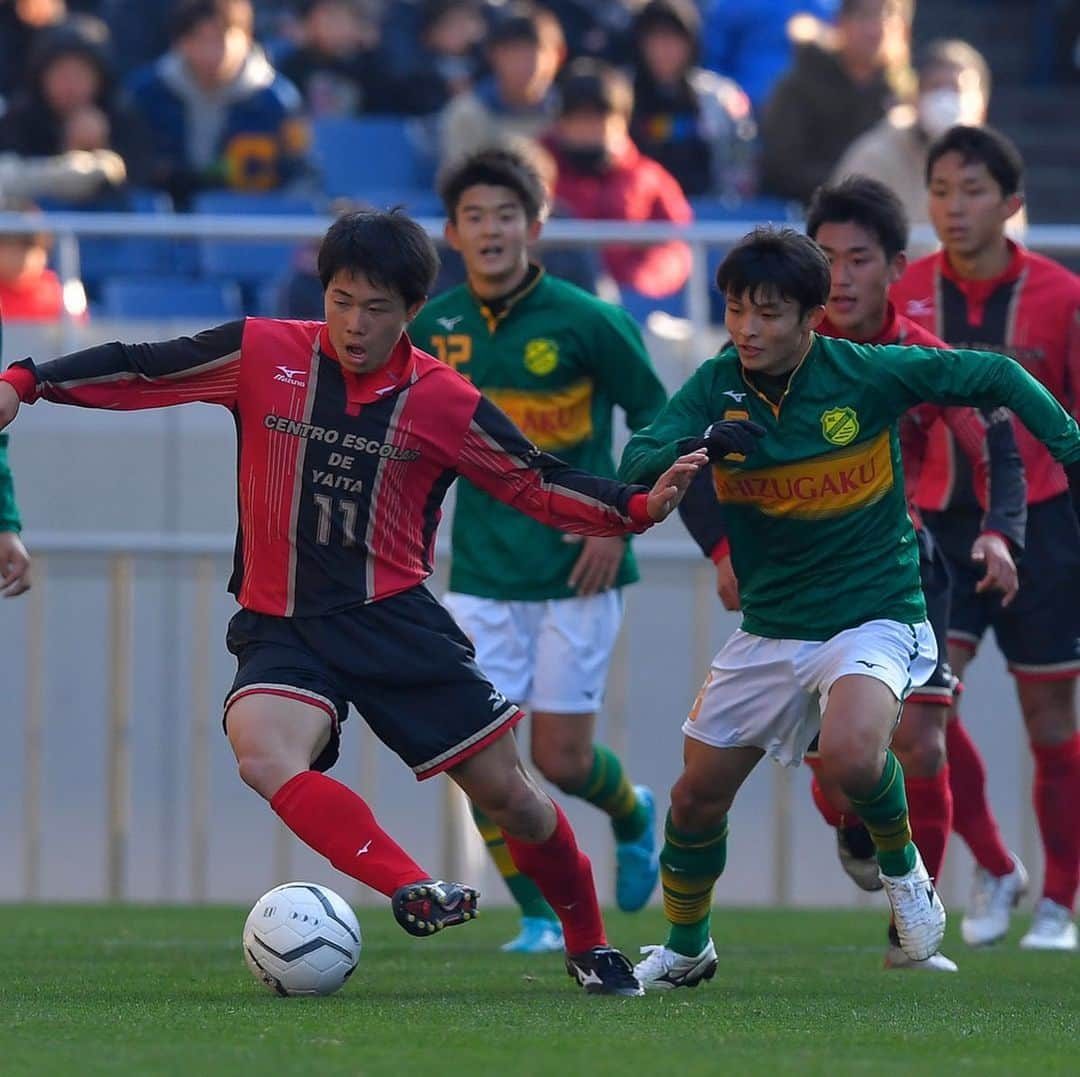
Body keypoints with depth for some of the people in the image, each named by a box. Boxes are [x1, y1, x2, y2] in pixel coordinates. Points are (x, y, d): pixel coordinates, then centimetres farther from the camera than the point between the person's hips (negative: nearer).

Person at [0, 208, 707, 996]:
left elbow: (539, 484, 4)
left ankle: (589, 947, 25)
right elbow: (140, 370, 4)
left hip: (395, 619, 0)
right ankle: (415, 893, -41)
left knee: (508, 794, 1)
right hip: (282, 627, 0)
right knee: (263, 757, -33)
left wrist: (640, 508, -11)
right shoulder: (262, 354, -1)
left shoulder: (445, 404, -2)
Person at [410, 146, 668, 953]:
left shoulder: (586, 323, -10)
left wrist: (622, 521, -7)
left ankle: (634, 817, 36)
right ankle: (540, 917, 7)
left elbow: (658, 423, 0)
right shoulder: (434, 329, 0)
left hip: (576, 571, -3)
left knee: (561, 758, 0)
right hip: (482, 575, 3)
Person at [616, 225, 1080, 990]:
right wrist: (696, 447, -36)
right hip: (769, 630, 4)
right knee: (696, 800, 8)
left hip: (874, 616, -4)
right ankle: (685, 949, 34)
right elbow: (635, 467, -17)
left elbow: (997, 377, -3)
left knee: (850, 756, -33)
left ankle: (901, 864, -1)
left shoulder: (867, 375, -14)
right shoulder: (717, 387, -6)